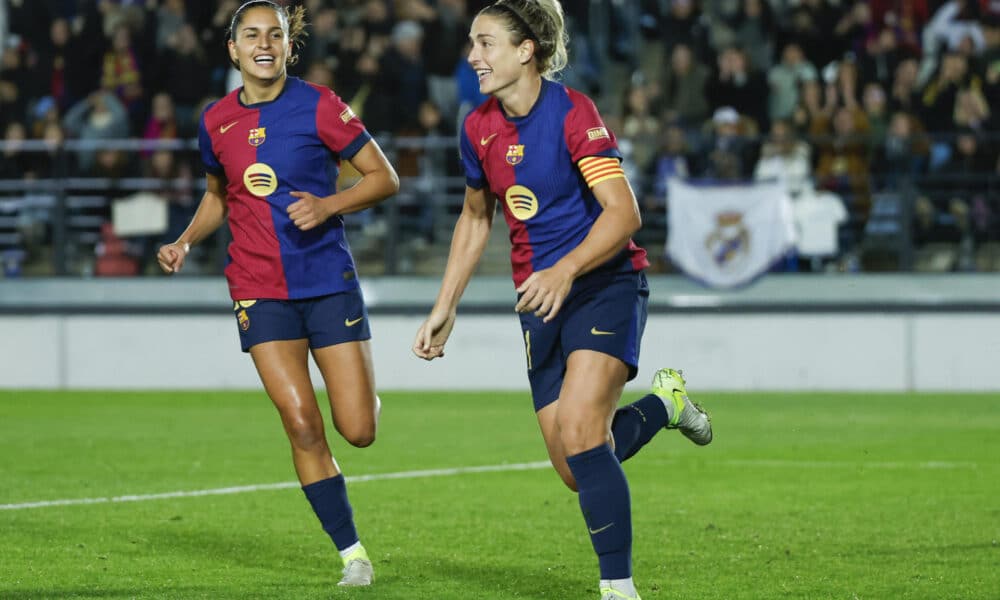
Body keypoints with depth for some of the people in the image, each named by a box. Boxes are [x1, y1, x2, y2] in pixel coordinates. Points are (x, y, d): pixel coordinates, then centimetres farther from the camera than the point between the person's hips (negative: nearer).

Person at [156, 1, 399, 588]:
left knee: (359, 430, -5)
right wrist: (186, 241, 6)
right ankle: (353, 553, -1)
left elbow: (385, 177, -2)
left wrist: (328, 204, -17)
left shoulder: (317, 105, -7)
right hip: (260, 291, 2)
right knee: (302, 425, -11)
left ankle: (366, 397, 34)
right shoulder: (216, 121, 5)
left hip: (329, 280, -2)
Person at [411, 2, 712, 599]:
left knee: (579, 433, -25)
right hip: (542, 298, 7)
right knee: (576, 471, 2)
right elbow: (476, 218, 20)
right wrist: (446, 306, 17)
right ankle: (662, 402, 32)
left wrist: (566, 270, -37)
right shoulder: (479, 128, 4)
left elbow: (624, 213, -23)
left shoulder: (573, 113, -16)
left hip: (605, 283, -7)